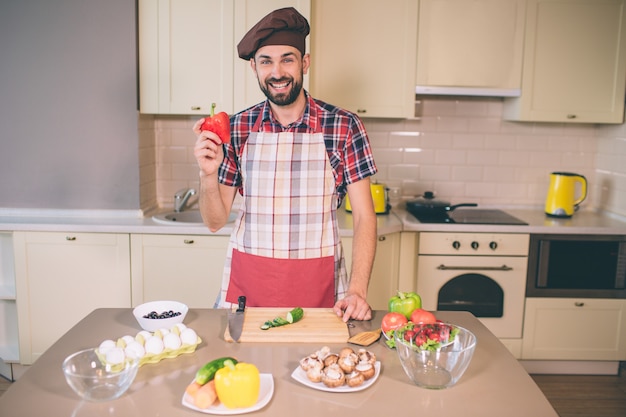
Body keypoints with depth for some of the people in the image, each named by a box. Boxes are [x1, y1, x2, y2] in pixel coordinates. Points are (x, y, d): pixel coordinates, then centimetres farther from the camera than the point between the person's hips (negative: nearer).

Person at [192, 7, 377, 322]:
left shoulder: (344, 126, -7)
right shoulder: (237, 128, -1)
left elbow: (364, 216, -5)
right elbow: (215, 221, 1)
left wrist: (357, 290, -15)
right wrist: (208, 174, -17)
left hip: (318, 287, -1)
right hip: (247, 285, 2)